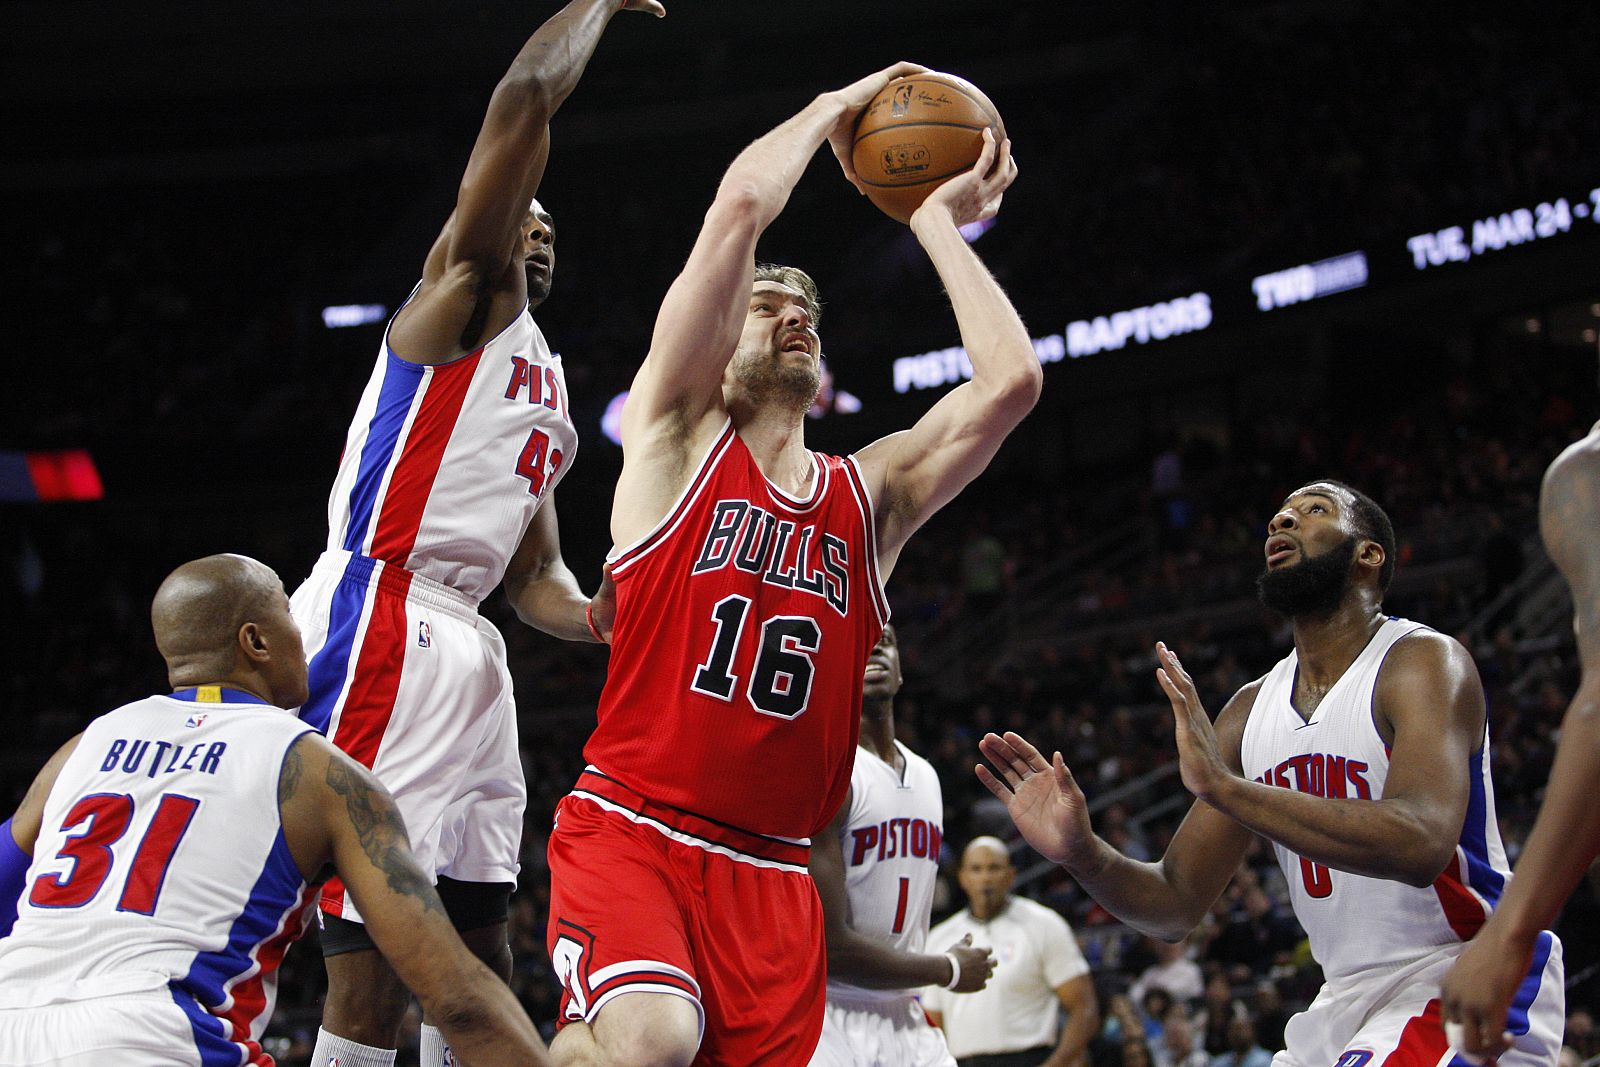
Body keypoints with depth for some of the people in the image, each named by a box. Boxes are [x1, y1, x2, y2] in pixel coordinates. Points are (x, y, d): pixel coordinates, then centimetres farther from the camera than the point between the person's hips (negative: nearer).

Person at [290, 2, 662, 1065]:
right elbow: (528, 92, -9)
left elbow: (537, 572, 26)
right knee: (374, 968, -14)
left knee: (479, 960, 9)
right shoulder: (465, 294, 3)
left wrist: (591, 615, 4)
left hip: (467, 647, 10)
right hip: (376, 622, -9)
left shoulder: (548, 390, 28)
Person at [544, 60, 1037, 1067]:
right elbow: (741, 204, -5)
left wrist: (937, 225, 12)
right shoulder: (678, 436, 6)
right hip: (632, 826, -5)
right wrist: (834, 108, 10)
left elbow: (1011, 382, 0)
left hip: (771, 870, 5)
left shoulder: (871, 495, 15)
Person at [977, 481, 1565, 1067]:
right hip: (1349, 1000, 7)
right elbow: (1177, 902, 9)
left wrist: (1222, 784, -34)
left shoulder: (1425, 661, -13)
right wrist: (1082, 852, -13)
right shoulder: (1250, 709, 7)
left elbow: (1420, 845, -31)